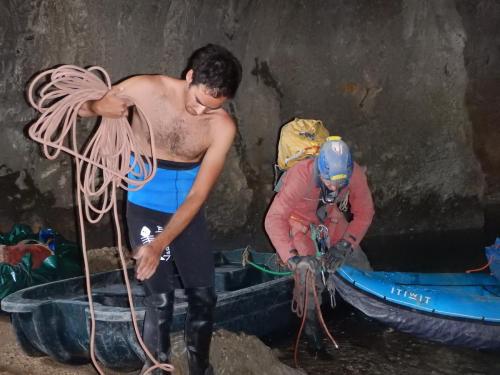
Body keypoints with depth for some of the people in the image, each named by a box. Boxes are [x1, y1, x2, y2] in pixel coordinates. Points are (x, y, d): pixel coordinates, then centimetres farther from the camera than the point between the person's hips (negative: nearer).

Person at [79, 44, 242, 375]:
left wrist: (160, 245, -24)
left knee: (204, 295, 7)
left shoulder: (223, 128, -17)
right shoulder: (145, 89, -19)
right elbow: (81, 108, -5)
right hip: (146, 207, -2)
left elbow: (198, 195, -17)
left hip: (188, 210, 2)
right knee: (160, 297, -2)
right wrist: (98, 107, -30)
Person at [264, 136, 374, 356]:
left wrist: (345, 245, -27)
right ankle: (310, 326, -1)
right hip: (300, 222, -4)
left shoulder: (356, 174, -30)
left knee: (361, 268, 5)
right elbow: (273, 220, -45)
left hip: (333, 220, 4)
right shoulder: (300, 177, -42)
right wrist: (293, 257, -54)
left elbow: (364, 213, -16)